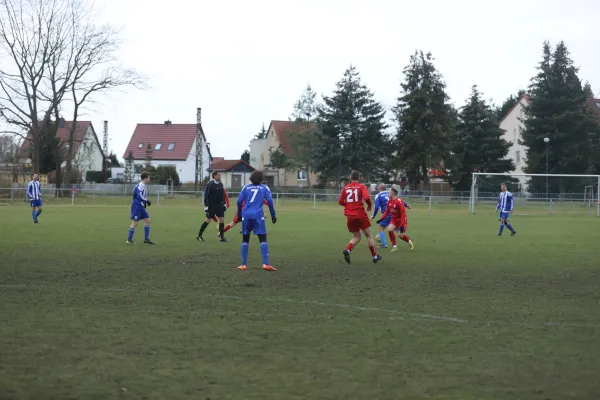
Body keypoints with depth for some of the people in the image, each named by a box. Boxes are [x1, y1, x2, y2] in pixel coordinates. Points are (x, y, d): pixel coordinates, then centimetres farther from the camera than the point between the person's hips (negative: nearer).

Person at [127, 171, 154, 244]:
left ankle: (146, 238, 10)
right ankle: (129, 239, 2)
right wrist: (147, 201, -13)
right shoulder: (141, 186, -16)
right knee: (135, 222, -6)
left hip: (141, 207, 10)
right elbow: (139, 196, -25)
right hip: (137, 206, -10)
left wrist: (147, 201, 5)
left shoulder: (143, 186, 15)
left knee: (147, 220, 7)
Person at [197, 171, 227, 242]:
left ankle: (222, 237, 4)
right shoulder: (210, 184, -11)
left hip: (219, 205, 6)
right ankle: (199, 235, 12)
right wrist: (206, 206, -14)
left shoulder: (220, 184, 10)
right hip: (211, 206, -6)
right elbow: (206, 195, -11)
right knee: (208, 220, 0)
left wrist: (224, 203, 14)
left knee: (221, 219, -1)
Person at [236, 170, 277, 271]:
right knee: (263, 239, -2)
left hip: (246, 215, 2)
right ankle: (265, 264, -15)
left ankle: (243, 265, 9)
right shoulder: (264, 188, 8)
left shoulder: (246, 187, 11)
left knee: (245, 240, 12)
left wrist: (239, 214, 18)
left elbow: (239, 201, 7)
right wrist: (273, 216, 4)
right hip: (258, 216, -2)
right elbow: (270, 201, -2)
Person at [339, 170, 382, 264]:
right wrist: (370, 205, 0)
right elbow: (367, 198, -19)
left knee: (356, 237, 13)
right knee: (368, 236, 11)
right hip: (361, 215, -3)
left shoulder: (345, 188, 5)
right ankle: (374, 256, 16)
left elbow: (340, 201, 6)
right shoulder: (362, 187, -4)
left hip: (349, 216, 3)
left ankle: (347, 250, -13)